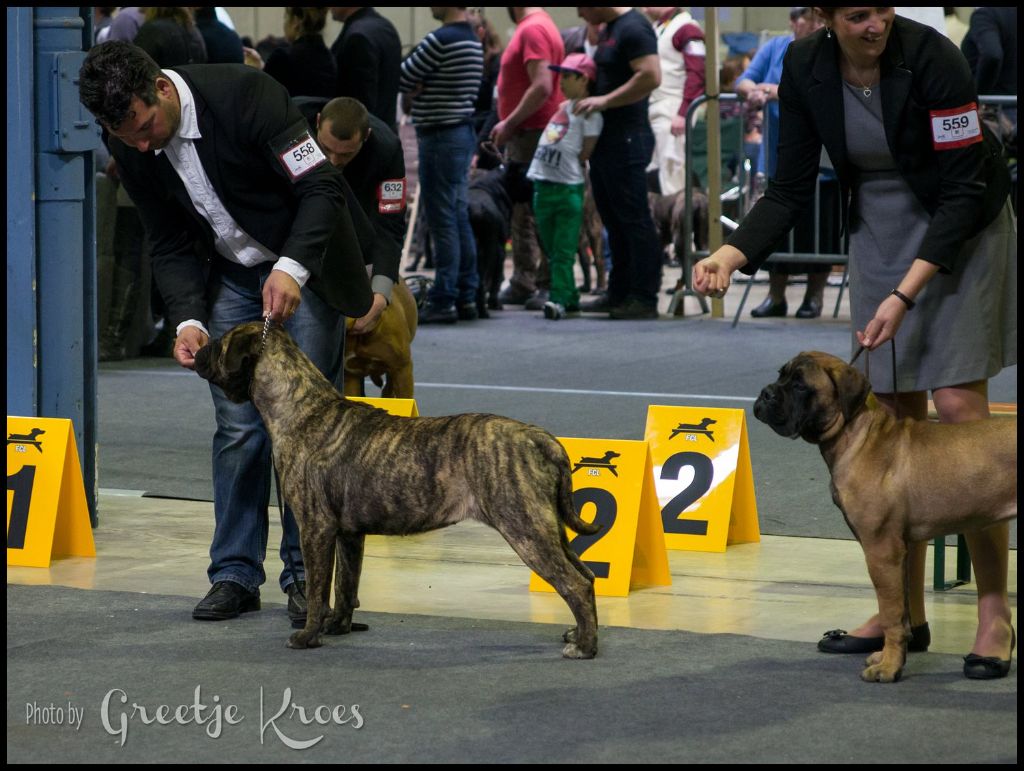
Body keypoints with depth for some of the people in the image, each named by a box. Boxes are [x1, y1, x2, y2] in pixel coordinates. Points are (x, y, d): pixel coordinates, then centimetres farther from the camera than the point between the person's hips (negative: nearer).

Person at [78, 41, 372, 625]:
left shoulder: (245, 95, -29)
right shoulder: (133, 150, -12)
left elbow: (324, 187, -27)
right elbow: (171, 244, -3)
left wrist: (291, 269, -40)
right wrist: (189, 320, -20)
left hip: (304, 265, -4)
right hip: (231, 275, 4)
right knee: (238, 427, -1)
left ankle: (308, 575, 1)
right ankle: (236, 574, 6)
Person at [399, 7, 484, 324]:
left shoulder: (441, 40, -17)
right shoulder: (473, 41, 13)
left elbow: (401, 79, -12)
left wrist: (411, 94, 9)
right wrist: (415, 96, 2)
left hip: (440, 137, -9)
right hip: (463, 130, 9)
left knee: (443, 222, -6)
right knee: (459, 218, 11)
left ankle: (443, 301, -5)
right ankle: (466, 296, 14)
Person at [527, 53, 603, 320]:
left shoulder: (589, 112, -7)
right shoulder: (563, 107, 17)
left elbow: (586, 152, -9)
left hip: (568, 187, -8)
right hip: (543, 185, 8)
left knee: (563, 249, -10)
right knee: (552, 249, 11)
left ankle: (560, 299, -15)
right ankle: (570, 300, 17)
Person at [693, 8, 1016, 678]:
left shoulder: (930, 57, -26)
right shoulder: (806, 67, -11)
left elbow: (964, 190, -22)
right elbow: (791, 190, -5)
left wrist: (906, 294, -27)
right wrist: (731, 256, -22)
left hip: (963, 233, -5)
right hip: (878, 238, 5)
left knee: (958, 405, -12)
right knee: (894, 418, 4)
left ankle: (995, 611, -7)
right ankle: (906, 614, 12)